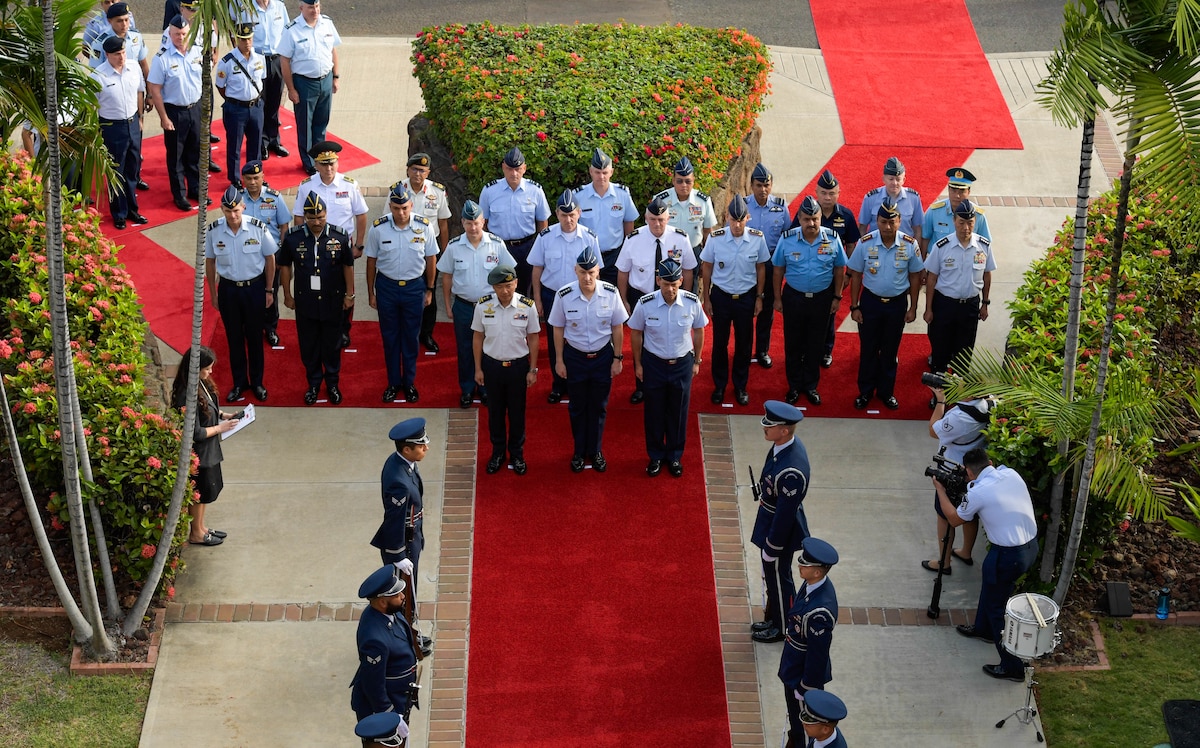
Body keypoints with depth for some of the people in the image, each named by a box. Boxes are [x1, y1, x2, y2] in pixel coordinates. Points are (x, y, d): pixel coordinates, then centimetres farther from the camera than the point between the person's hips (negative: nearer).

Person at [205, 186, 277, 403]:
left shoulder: (258, 228, -16)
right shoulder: (213, 231, -11)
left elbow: (270, 259, -4)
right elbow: (209, 262, 2)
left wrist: (268, 290, -1)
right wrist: (213, 294, 5)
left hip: (254, 287, -1)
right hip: (228, 288, 1)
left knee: (254, 337, 12)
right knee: (234, 338, 12)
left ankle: (257, 382, 28)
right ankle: (239, 383, 27)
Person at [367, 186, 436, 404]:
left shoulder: (423, 226, -12)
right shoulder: (378, 228, -12)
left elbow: (430, 258, 0)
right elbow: (371, 261, -2)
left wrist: (429, 290, 4)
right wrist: (371, 293, 2)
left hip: (414, 286, 0)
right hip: (386, 286, 0)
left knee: (411, 337, 11)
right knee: (390, 336, 11)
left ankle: (409, 382, 26)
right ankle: (393, 382, 25)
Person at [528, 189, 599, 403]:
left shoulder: (590, 238, -9)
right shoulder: (546, 237, -10)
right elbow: (537, 269, 0)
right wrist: (537, 300, 2)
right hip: (551, 295, 1)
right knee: (554, 341, 12)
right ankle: (558, 384, 27)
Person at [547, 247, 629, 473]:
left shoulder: (611, 293, -15)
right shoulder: (564, 295, -17)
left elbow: (617, 327, -4)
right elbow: (558, 329, -5)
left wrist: (617, 358, 0)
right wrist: (559, 360, -1)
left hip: (603, 355, 0)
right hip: (575, 356, 0)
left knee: (599, 407, 14)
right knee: (578, 407, 15)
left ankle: (596, 451, 32)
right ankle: (579, 452, 32)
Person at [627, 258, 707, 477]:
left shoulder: (692, 302, -17)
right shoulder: (645, 304, -19)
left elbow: (698, 331, 0)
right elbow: (636, 333, -4)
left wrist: (696, 361, 7)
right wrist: (638, 364, 2)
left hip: (682, 363, 1)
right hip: (654, 363, -1)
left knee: (678, 412, 14)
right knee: (654, 412, 13)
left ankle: (675, 456, 33)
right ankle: (656, 456, 32)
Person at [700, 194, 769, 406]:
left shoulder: (757, 238, -12)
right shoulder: (716, 238, -16)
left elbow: (761, 268, 2)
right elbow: (706, 268, -3)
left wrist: (759, 297, 5)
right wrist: (706, 299, 1)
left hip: (746, 297, 1)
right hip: (720, 296, -1)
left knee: (744, 343, 12)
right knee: (719, 342, 11)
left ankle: (741, 386, 30)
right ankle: (719, 386, 29)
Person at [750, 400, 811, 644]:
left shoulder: (791, 471, -39)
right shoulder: (785, 444, -10)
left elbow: (786, 513, -28)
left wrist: (772, 546, -18)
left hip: (780, 529, -9)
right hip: (772, 517, 9)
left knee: (778, 577, 14)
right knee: (772, 575, 26)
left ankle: (782, 628, 36)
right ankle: (774, 617, 47)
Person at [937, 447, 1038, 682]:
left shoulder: (977, 493, -18)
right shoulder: (1011, 474, 0)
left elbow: (954, 519, 3)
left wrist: (940, 490, 14)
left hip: (1009, 555, -8)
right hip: (1031, 545, 8)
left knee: (996, 608, 9)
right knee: (990, 585, 31)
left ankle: (1012, 667, 14)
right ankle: (983, 629, 54)